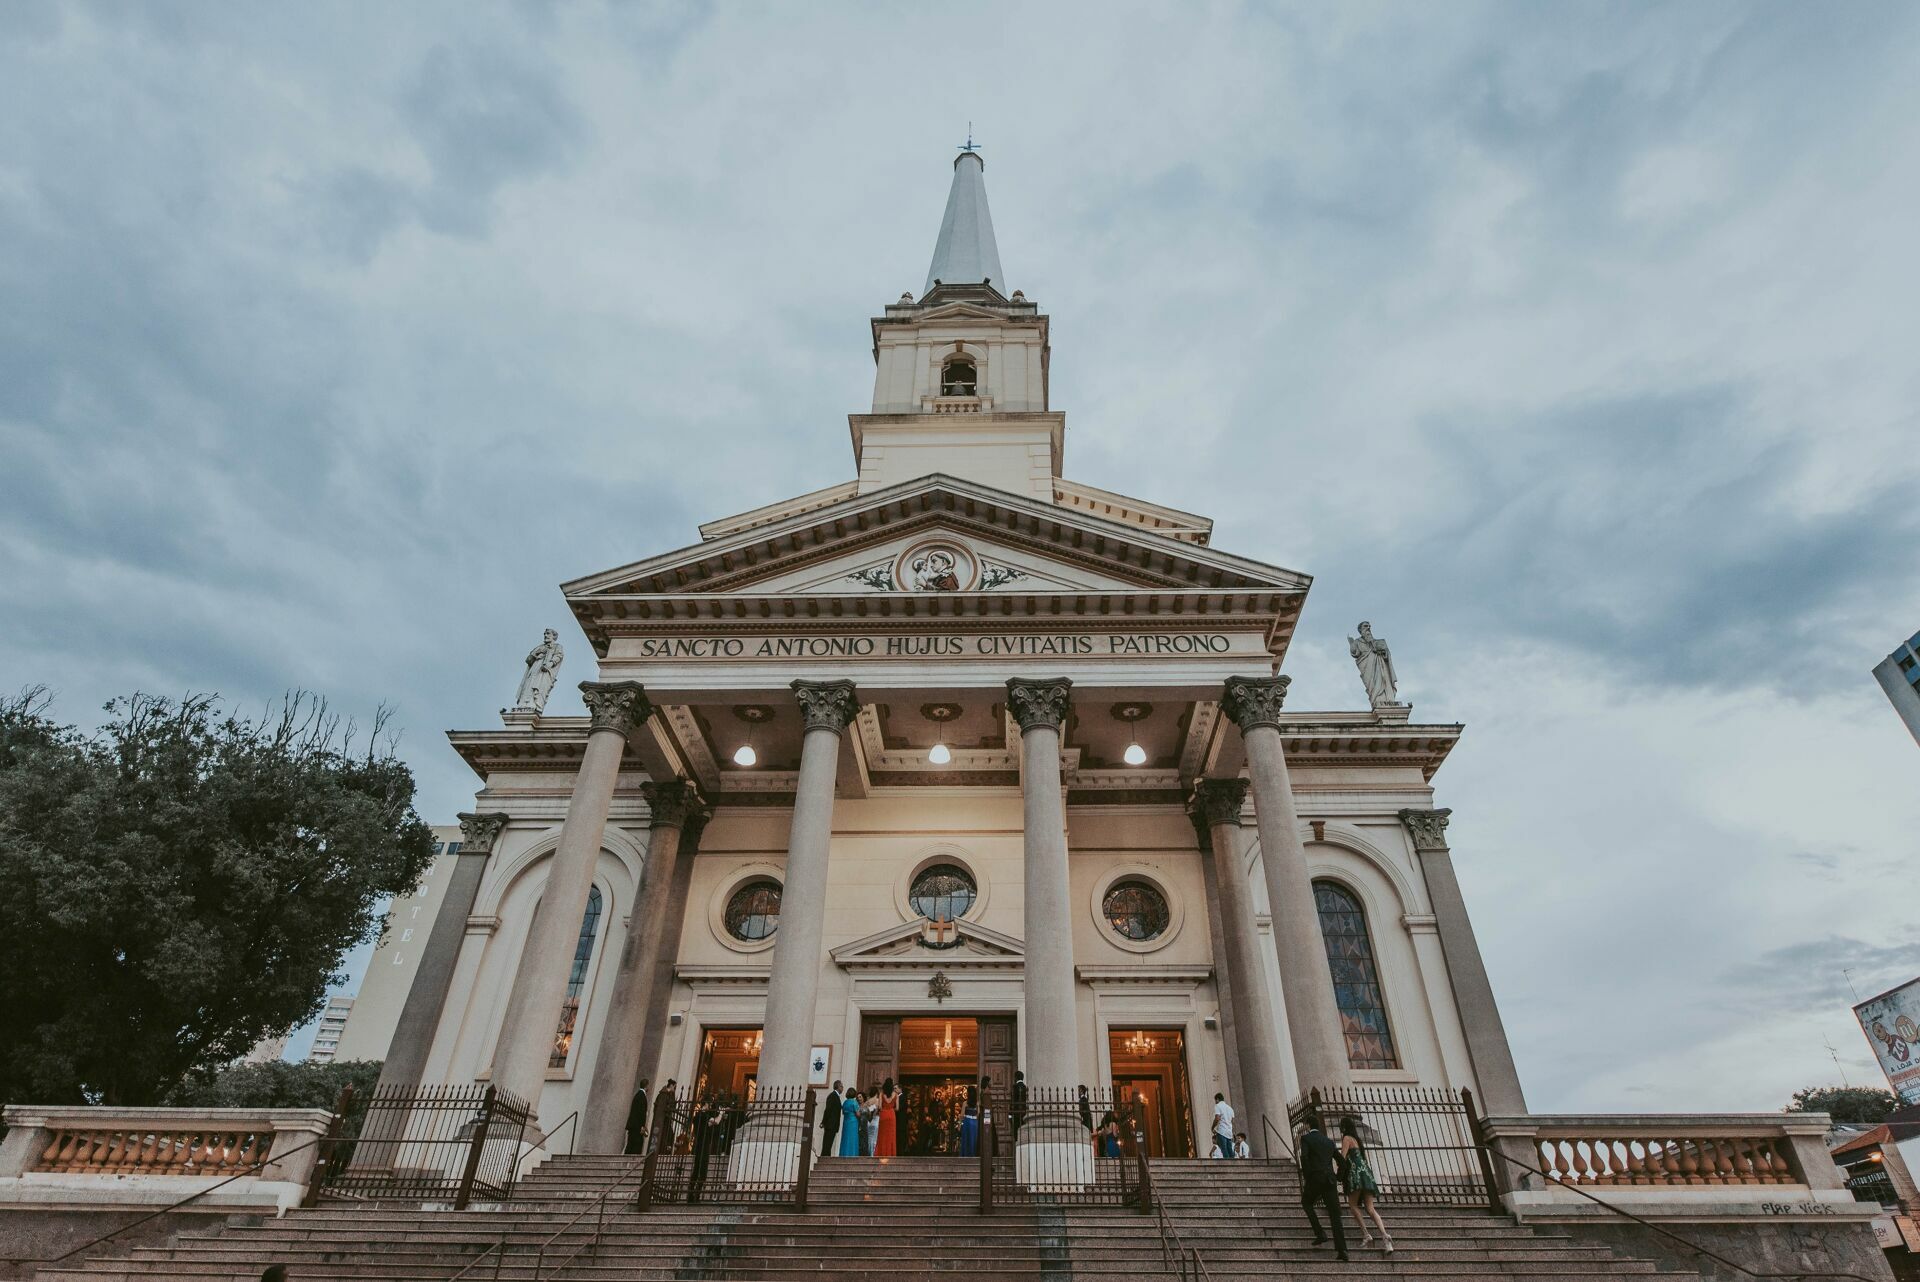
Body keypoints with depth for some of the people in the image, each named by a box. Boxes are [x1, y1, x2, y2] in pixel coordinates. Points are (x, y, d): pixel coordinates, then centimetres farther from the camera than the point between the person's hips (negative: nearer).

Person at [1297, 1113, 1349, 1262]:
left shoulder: (1305, 1138, 3)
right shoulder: (1329, 1142, 21)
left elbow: (1304, 1157, -14)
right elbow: (1341, 1162, 19)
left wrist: (1306, 1177, -6)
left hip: (1315, 1179, -4)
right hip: (1330, 1180, 4)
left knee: (1306, 1203, 21)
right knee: (1335, 1216, 4)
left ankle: (1320, 1234, 10)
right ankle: (1342, 1250, -8)